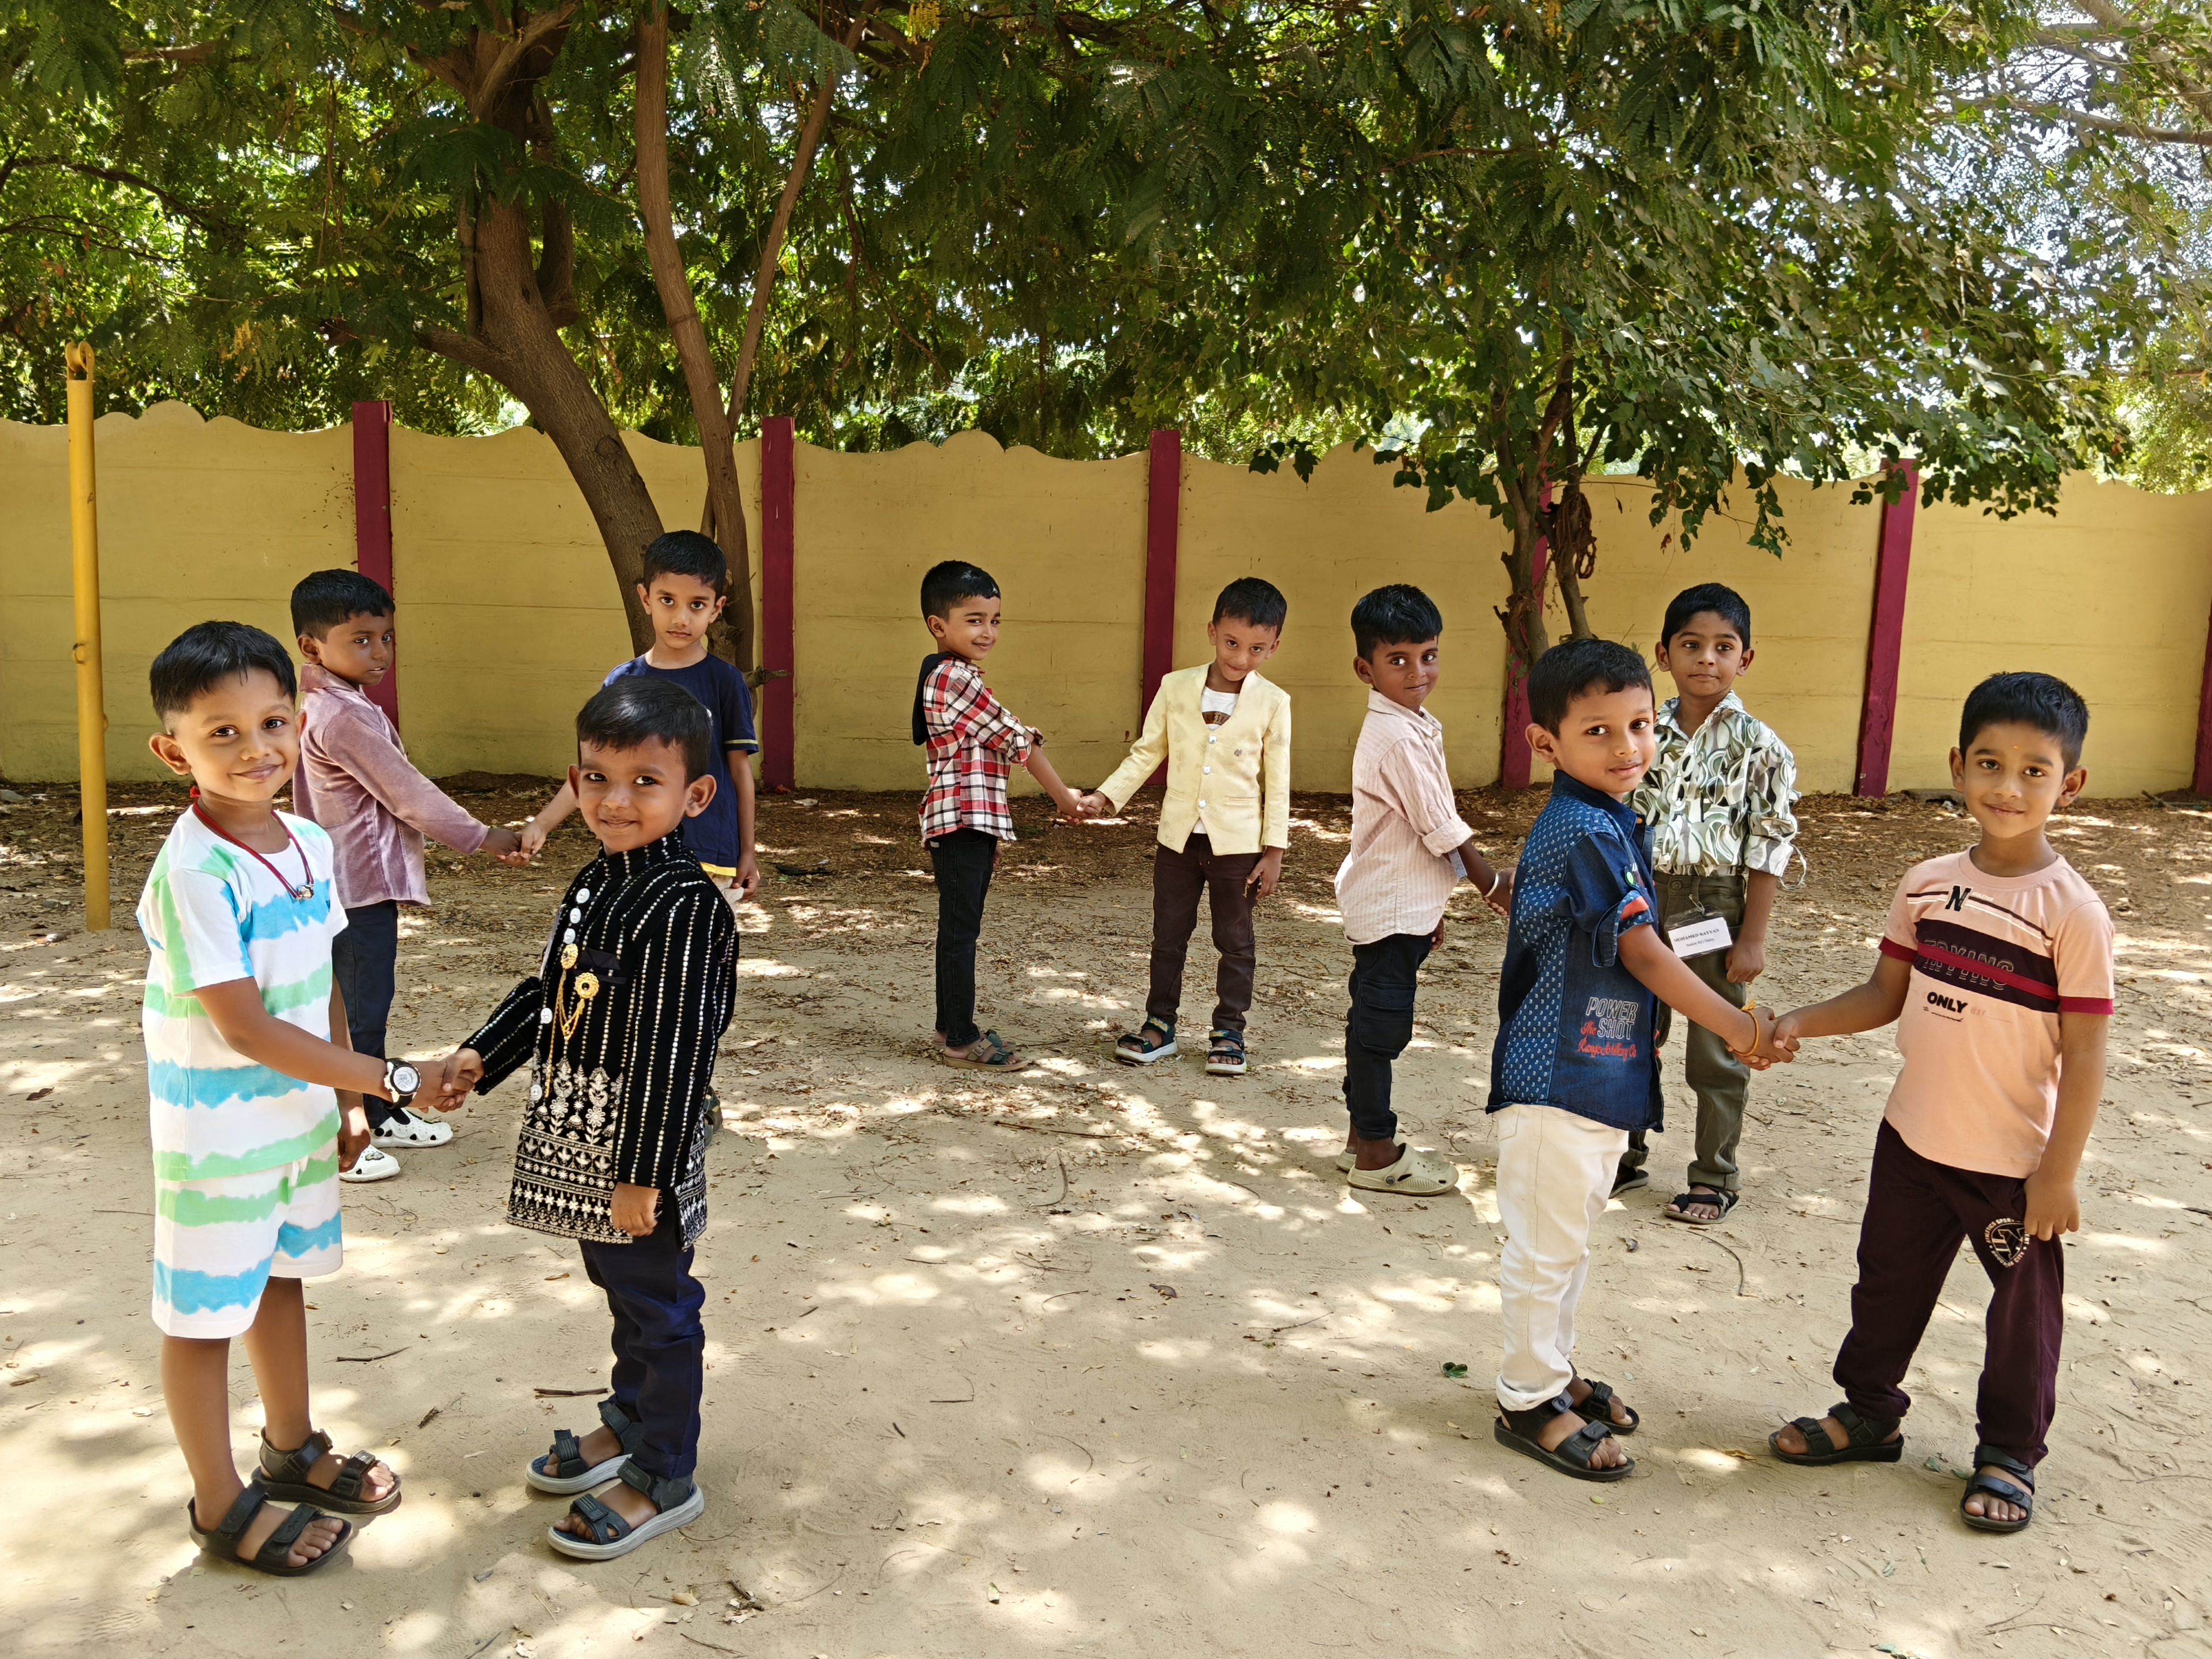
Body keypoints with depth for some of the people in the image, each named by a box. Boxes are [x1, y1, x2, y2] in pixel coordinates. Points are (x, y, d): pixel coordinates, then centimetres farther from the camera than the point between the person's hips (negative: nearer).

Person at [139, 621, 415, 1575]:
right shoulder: (193, 875, -25)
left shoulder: (310, 845, -2)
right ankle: (222, 1507, 27)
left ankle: (292, 1450, 44)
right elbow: (247, 1030, -25)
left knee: (282, 1280, 23)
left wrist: (345, 1102, 12)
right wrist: (384, 1080, -21)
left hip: (299, 1114, 7)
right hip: (218, 1131, -7)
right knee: (206, 1312, 10)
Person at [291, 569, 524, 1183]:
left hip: (356, 883, 10)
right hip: (361, 885, -10)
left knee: (366, 1007, 20)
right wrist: (485, 838, -8)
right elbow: (409, 794, -17)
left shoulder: (320, 703, 8)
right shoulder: (345, 717, -21)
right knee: (357, 1016, -2)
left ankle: (380, 1114, 33)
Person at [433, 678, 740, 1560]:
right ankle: (630, 1422, 44)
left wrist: (642, 1174, -23)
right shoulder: (594, 884, 5)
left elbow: (676, 1054, -25)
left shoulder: (686, 908, -24)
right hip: (582, 1136, 9)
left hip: (642, 1152, -9)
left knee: (656, 1302, 6)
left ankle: (664, 1479, 22)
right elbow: (549, 988, 18)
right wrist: (481, 1056, 10)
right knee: (617, 1284, 24)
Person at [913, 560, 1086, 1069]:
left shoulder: (956, 677, 18)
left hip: (973, 822, 10)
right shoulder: (956, 678, -15)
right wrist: (1062, 797, -5)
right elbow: (1014, 741, -12)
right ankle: (961, 1040, 2)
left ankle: (951, 1028, 23)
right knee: (961, 929, -4)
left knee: (959, 929, 15)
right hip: (960, 821, -10)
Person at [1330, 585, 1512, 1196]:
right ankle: (1377, 1153, 10)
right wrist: (1493, 883, -5)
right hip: (1392, 908, -10)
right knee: (1383, 1025, 0)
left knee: (1374, 1023, 16)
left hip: (1401, 902, 10)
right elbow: (1440, 826, -18)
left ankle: (1365, 1139, 27)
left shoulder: (1407, 725, 11)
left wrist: (1431, 905, 20)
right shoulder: (1400, 737, -21)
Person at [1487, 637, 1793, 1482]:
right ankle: (1530, 1402, 16)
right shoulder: (1581, 830, -20)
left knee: (1570, 1235, 21)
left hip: (1601, 1071, 10)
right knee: (1545, 1242, 3)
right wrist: (1733, 1024, -15)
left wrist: (1646, 1035, 19)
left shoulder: (1611, 822, 11)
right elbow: (1639, 950, -19)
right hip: (1557, 1078, -10)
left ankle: (1553, 1372, 35)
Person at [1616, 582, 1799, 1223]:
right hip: (1645, 902, 4)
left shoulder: (1758, 747, -9)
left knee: (1717, 1054, 8)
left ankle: (1715, 1177, 23)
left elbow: (1770, 847, -9)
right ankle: (1624, 1155, 32)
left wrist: (1753, 936, -12)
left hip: (1715, 905, -4)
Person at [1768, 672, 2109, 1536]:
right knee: (1888, 1282, 20)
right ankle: (1870, 1411, 41)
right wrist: (1797, 1025, -8)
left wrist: (2058, 1173, -14)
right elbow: (1886, 995, 7)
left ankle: (2009, 1454, 35)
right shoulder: (1928, 885, -3)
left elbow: (2084, 1054, -15)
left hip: (2015, 1162, -5)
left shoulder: (2072, 910, -17)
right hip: (1912, 1139, 5)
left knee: (2022, 1309, 14)